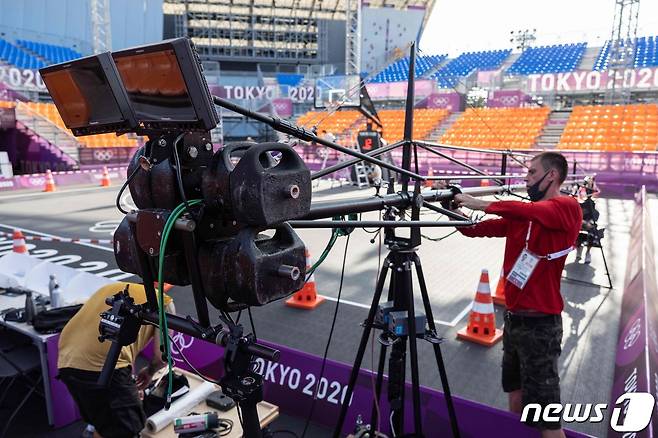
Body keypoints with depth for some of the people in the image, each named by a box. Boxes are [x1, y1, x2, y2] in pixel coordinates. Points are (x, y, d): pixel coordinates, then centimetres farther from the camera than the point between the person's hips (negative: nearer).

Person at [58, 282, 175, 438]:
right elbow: (161, 356, 4)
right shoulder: (164, 301, 13)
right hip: (104, 364, -7)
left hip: (67, 361, 7)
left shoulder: (110, 288, 31)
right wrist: (150, 371, 27)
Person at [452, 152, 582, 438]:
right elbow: (476, 230, 9)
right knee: (515, 395, 21)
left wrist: (478, 203, -22)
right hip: (513, 319, 8)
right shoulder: (521, 215, 10)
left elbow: (528, 211, -31)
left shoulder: (568, 208, -12)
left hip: (539, 324, -7)